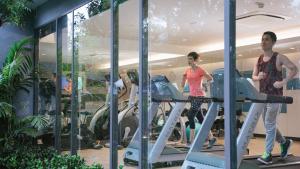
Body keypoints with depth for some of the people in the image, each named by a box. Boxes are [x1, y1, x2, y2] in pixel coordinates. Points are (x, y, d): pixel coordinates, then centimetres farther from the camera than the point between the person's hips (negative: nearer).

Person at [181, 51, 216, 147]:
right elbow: (182, 85, 12)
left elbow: (210, 79, -8)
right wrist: (184, 77, -5)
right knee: (201, 118, 10)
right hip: (192, 95, 7)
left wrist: (203, 86, -16)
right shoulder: (187, 71, 11)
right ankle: (211, 138, 19)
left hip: (199, 96, -7)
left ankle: (192, 140, -7)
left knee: (190, 116, -14)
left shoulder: (200, 70, -7)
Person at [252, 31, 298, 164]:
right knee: (268, 124, 14)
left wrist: (283, 82, -18)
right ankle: (284, 142, 36)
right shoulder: (259, 59, 12)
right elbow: (253, 76, 14)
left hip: (275, 96, -7)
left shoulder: (278, 57, -6)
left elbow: (294, 69, -10)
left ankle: (267, 154, -2)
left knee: (269, 124, -8)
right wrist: (258, 77, -9)